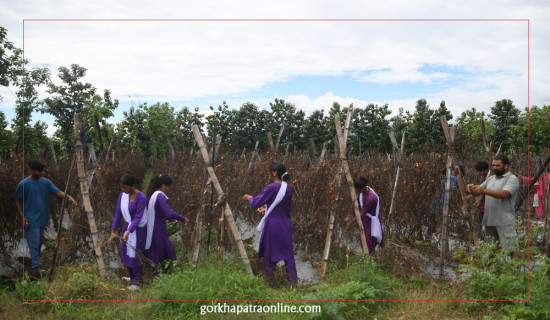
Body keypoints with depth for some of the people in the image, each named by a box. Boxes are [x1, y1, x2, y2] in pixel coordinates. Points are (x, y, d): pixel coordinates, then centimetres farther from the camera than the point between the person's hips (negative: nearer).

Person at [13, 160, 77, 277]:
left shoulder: (46, 182, 0)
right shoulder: (24, 184, -12)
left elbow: (57, 192, -9)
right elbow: (17, 200, -6)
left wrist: (68, 197, -29)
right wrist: (22, 216, -13)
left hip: (42, 218, 5)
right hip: (31, 219, -5)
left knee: (39, 241, 18)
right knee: (34, 243, -3)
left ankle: (36, 262, 36)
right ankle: (36, 266, 5)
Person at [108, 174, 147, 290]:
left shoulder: (141, 198, -23)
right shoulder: (122, 196, -4)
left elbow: (138, 218, -24)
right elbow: (118, 214, 0)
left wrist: (128, 232, -33)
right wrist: (113, 231, -2)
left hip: (138, 229, -6)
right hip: (127, 227, 6)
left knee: (135, 255, 2)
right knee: (126, 253, 13)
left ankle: (136, 282, 20)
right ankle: (134, 277, 34)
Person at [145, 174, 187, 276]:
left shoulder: (155, 195, 10)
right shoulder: (160, 196, -20)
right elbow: (169, 213, -28)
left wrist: (171, 218, 13)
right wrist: (183, 218, -17)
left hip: (154, 228, 10)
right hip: (158, 230, -10)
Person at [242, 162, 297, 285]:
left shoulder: (271, 188, -17)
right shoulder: (288, 188, 3)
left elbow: (256, 203, -12)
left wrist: (249, 198, 10)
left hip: (272, 225, -5)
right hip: (286, 225, 5)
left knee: (269, 254, 9)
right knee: (288, 254, 10)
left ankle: (269, 281, 20)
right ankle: (293, 282, 11)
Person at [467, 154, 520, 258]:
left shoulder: (512, 179, -3)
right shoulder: (490, 179, 19)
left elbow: (504, 194, -21)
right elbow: (478, 192, 15)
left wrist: (484, 191, -28)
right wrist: (472, 188, -9)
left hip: (505, 221, -7)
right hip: (489, 220, 7)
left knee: (511, 248, -7)